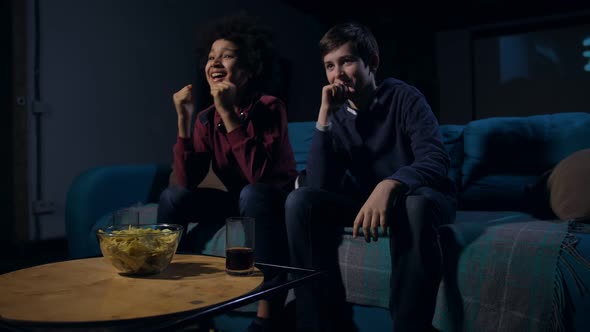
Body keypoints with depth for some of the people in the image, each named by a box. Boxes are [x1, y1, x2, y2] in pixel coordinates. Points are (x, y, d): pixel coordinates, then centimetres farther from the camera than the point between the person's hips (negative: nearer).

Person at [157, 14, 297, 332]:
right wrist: (184, 119, -21)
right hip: (237, 200, 5)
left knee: (253, 194, -37)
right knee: (172, 196, -13)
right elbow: (187, 181, -14)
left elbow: (260, 174, -34)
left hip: (274, 201, -5)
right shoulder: (207, 118, -6)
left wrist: (228, 113, -35)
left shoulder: (270, 108, -20)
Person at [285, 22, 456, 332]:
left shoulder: (403, 97, -12)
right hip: (369, 201, 4)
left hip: (422, 198, -4)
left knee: (413, 203, -39)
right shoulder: (338, 116, -1)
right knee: (300, 200, -19)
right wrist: (324, 117, -19)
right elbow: (319, 186, -13)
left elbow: (436, 160, -26)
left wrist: (389, 186, -46)